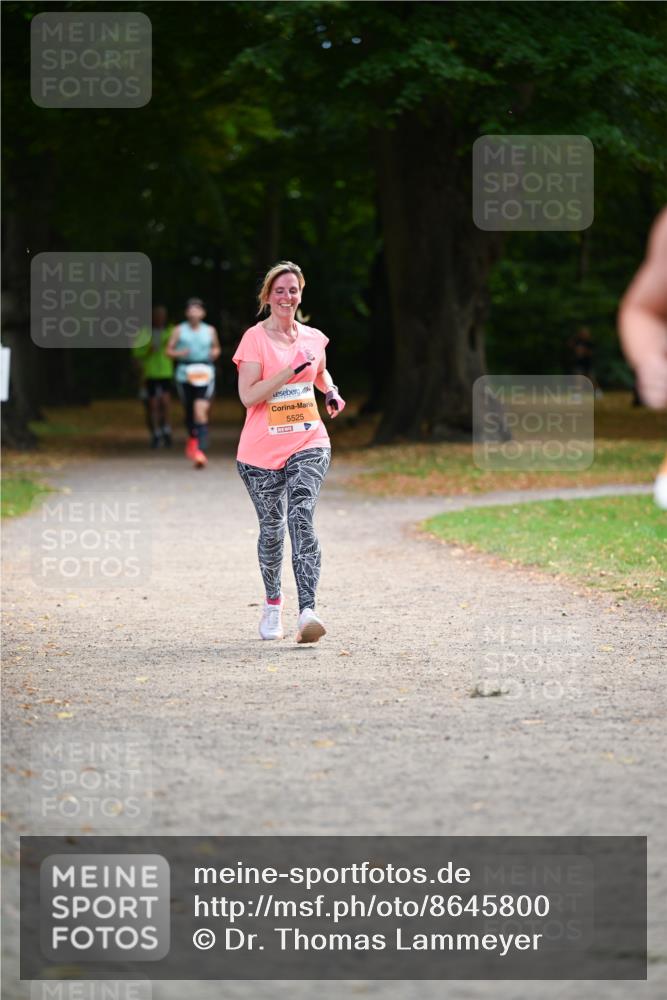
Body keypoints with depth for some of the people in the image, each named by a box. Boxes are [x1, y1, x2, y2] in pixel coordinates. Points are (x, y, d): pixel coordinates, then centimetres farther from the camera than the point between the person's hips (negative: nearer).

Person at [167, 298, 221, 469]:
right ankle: (192, 439, 44)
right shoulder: (179, 331, 4)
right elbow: (169, 350, 7)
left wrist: (215, 353, 1)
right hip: (185, 374, 1)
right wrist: (179, 353, -12)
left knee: (201, 412, -18)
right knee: (189, 413, 12)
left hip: (205, 375, -1)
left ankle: (201, 452, -23)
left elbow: (216, 347, 23)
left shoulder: (210, 331, 8)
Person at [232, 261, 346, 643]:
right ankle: (273, 603, 31)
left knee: (301, 519, -16)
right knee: (272, 527, 8)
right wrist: (290, 371, -20)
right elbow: (248, 395, -16)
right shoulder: (255, 339, -6)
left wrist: (331, 392, 11)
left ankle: (307, 612, -26)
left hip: (309, 444, 2)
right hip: (262, 450, -1)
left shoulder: (313, 338, 8)